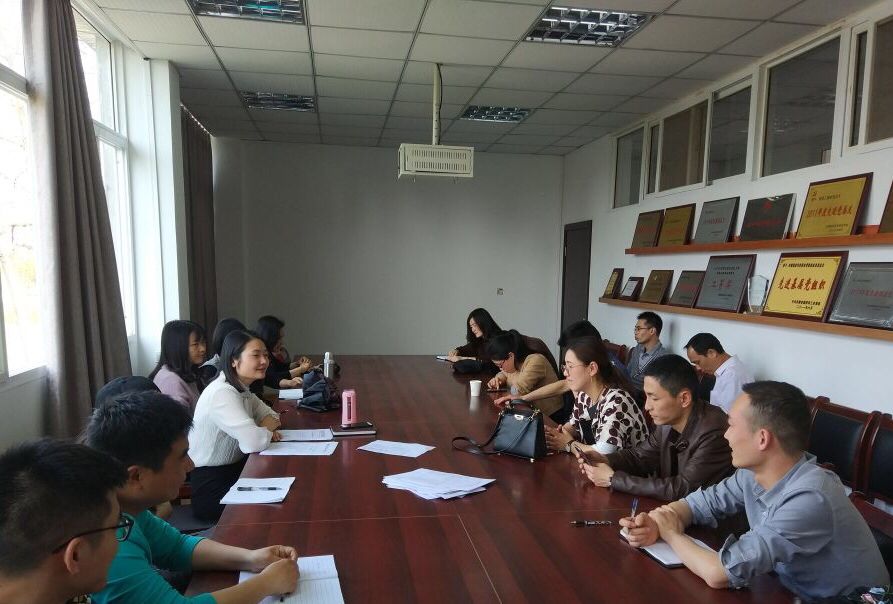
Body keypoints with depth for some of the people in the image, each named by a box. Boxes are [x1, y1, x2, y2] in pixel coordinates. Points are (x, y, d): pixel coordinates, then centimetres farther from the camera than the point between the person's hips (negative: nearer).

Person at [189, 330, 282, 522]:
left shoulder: (242, 389, 4)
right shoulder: (222, 394, -24)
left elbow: (268, 413, 18)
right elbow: (254, 442, -34)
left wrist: (266, 427, -6)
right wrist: (268, 428, -10)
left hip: (235, 468, 8)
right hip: (211, 487, -8)